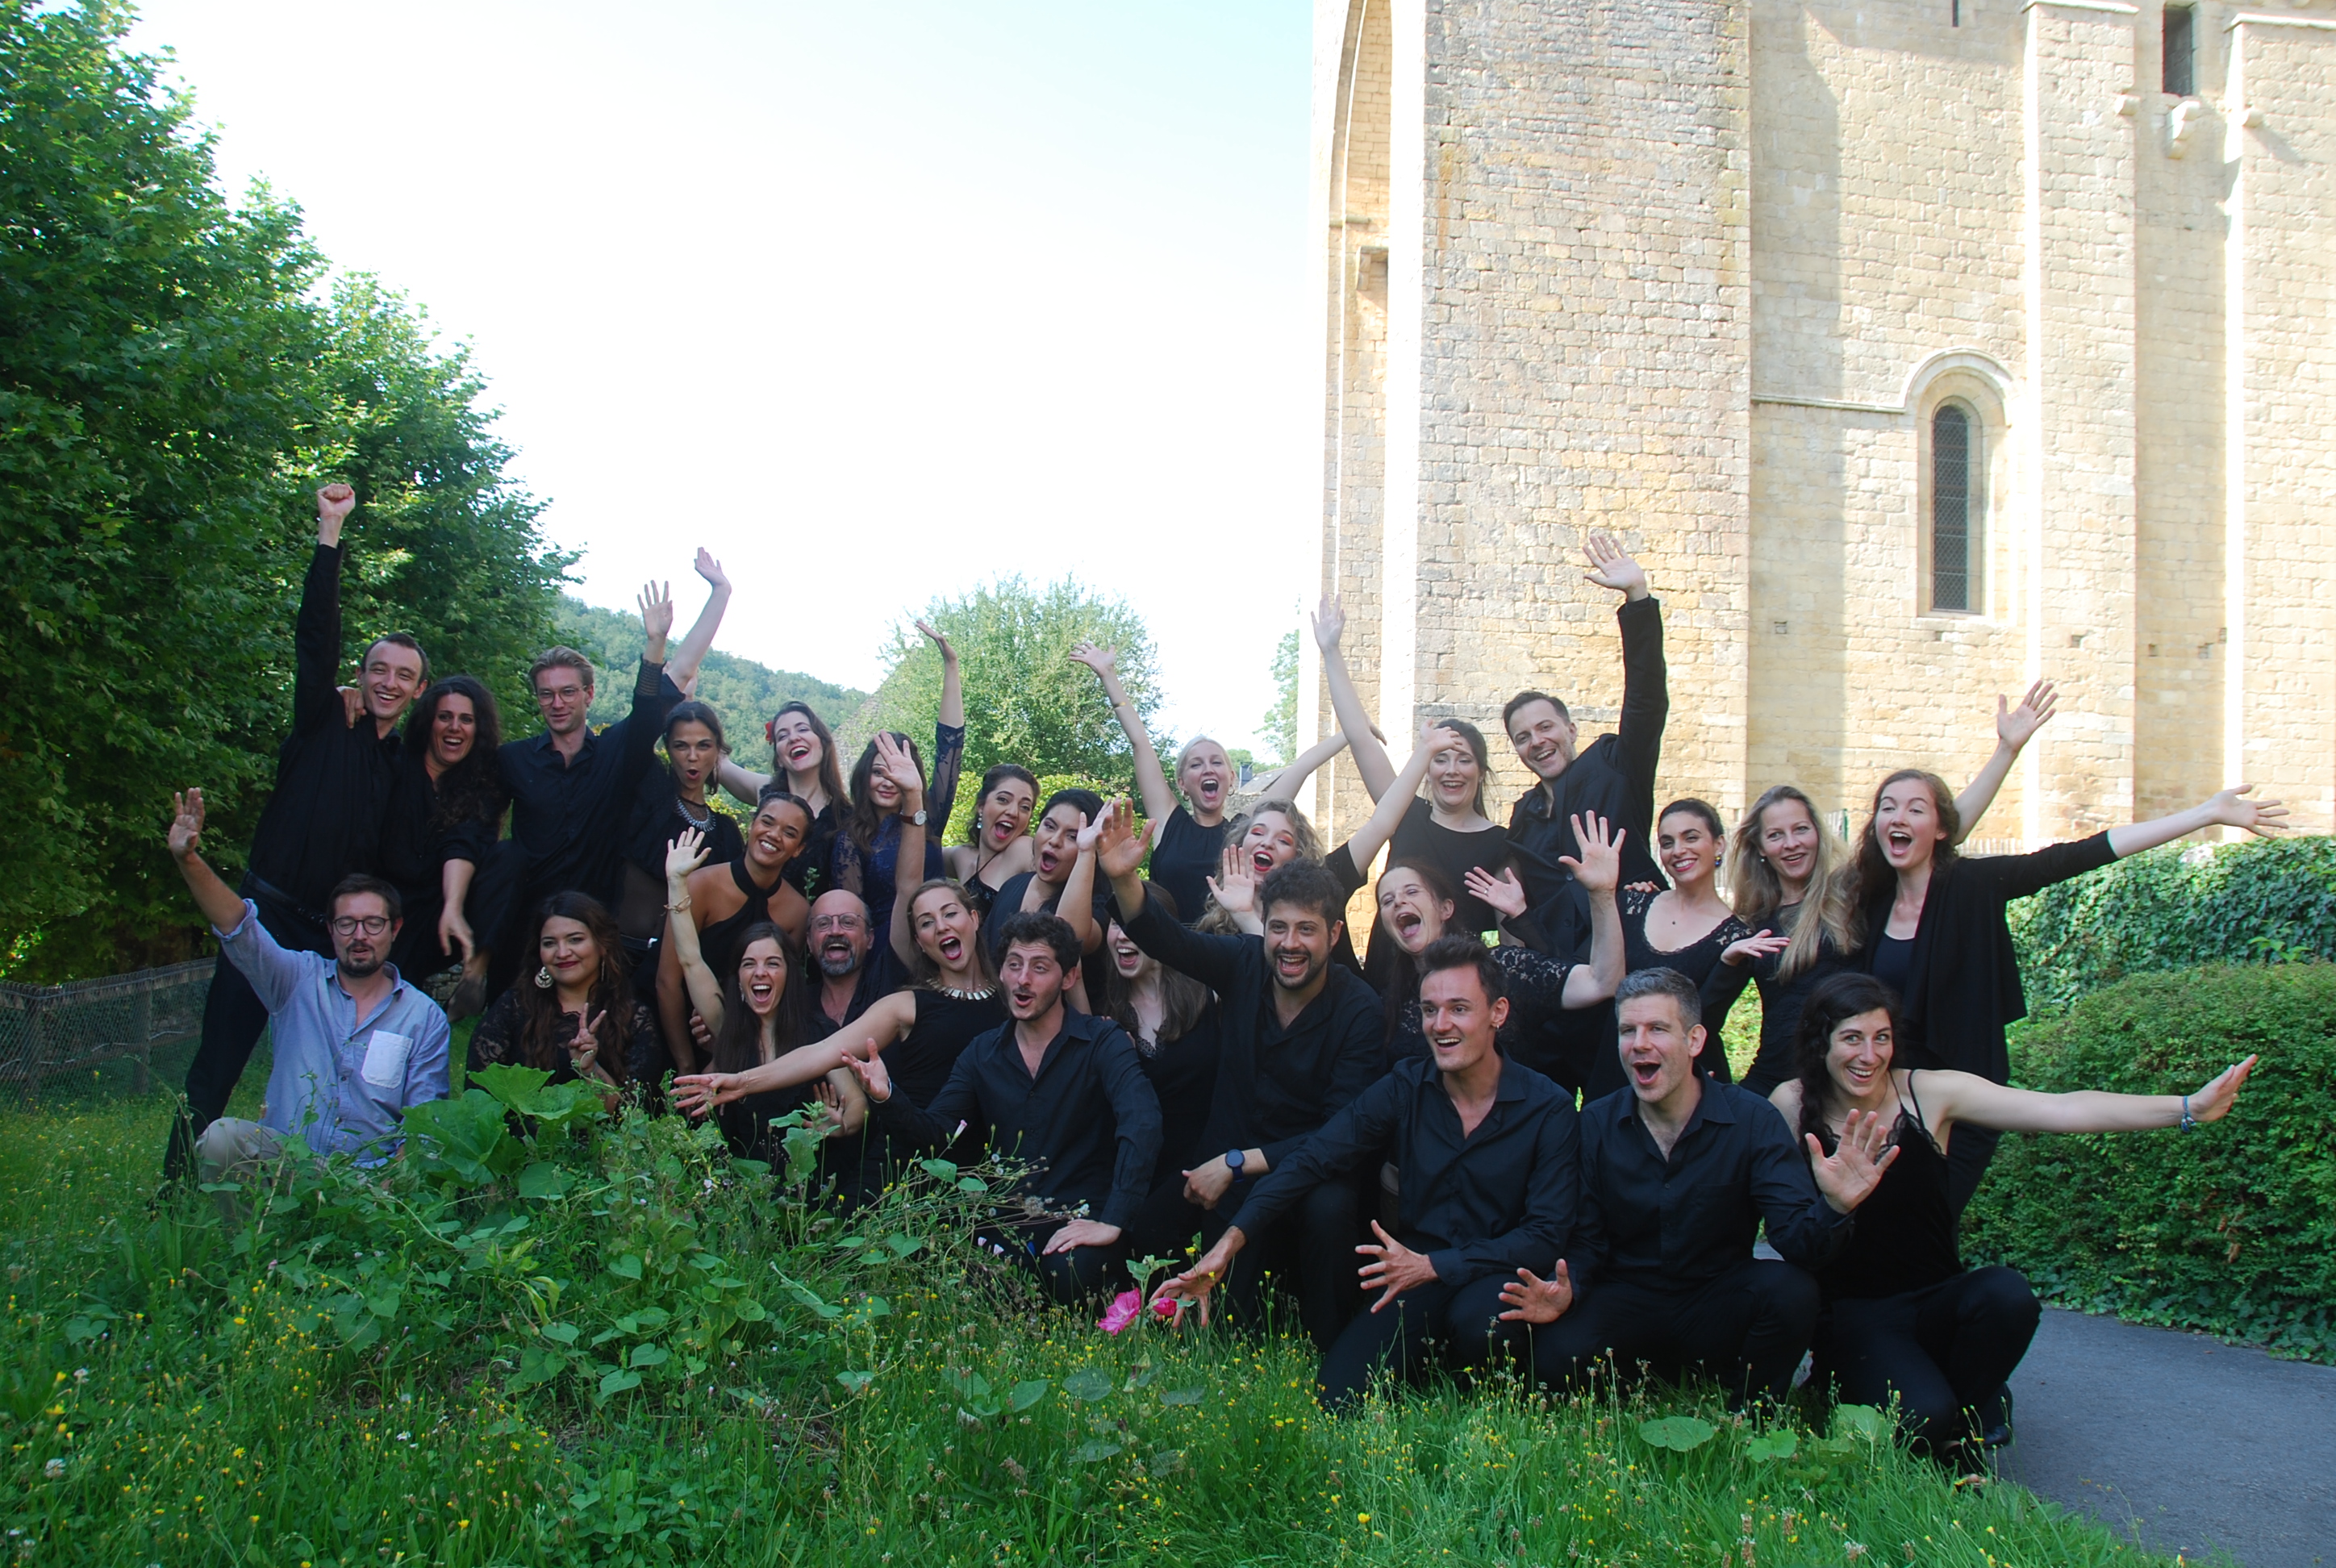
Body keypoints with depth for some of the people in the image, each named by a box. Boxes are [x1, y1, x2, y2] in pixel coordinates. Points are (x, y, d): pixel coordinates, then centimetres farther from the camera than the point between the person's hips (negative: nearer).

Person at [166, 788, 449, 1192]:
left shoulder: (425, 1017, 5)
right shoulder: (299, 980, 8)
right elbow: (240, 929, -8)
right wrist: (189, 860, -25)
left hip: (369, 1172, -2)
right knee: (221, 1136, -28)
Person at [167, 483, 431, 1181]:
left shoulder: (407, 765, 12)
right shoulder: (325, 726, 3)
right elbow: (316, 637, -6)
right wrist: (330, 534, -11)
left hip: (339, 936, 3)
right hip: (271, 912, -3)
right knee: (219, 1062, -5)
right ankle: (177, 1189, 1)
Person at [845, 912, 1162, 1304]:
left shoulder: (1102, 1041, -4)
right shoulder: (983, 1052, 11)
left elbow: (1141, 1124, -19)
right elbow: (934, 1131, 5)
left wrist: (1112, 1223, -28)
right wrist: (887, 1099, -17)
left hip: (1078, 1217, -3)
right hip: (1005, 1219, 3)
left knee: (1072, 1274, -34)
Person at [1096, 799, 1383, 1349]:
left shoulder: (1359, 1010, -14)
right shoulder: (1244, 964, -3)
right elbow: (1164, 937, -17)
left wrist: (1238, 1164, -22)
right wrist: (1122, 877, -38)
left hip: (1310, 1173, -4)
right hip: (1227, 1164, 4)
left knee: (1330, 1210, -36)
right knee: (1143, 1227, -20)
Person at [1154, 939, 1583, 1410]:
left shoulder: (1549, 1110, -8)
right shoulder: (1404, 1088, -2)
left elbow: (1547, 1232, -10)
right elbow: (1314, 1159, -7)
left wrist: (1433, 1265, -21)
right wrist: (1230, 1242, -20)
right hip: (1416, 1272, 2)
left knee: (1477, 1319, -36)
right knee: (1338, 1397, -19)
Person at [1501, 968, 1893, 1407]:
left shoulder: (1753, 1120, -9)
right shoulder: (1596, 1124, -3)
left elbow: (1797, 1238, -17)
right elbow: (1585, 1238, -1)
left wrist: (1832, 1208, -41)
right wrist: (1566, 1289, -24)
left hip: (1720, 1304, 0)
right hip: (1627, 1301, 0)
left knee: (1791, 1290, -30)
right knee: (1558, 1355, -29)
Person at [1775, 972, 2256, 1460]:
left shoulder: (1929, 1092, -5)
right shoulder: (1793, 1106, -7)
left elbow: (2063, 1110, -13)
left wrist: (2189, 1108, -23)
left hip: (1936, 1303, 3)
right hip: (1853, 1315, -2)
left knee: (2007, 1294, -30)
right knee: (1923, 1414, -29)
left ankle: (1961, 1426, -3)